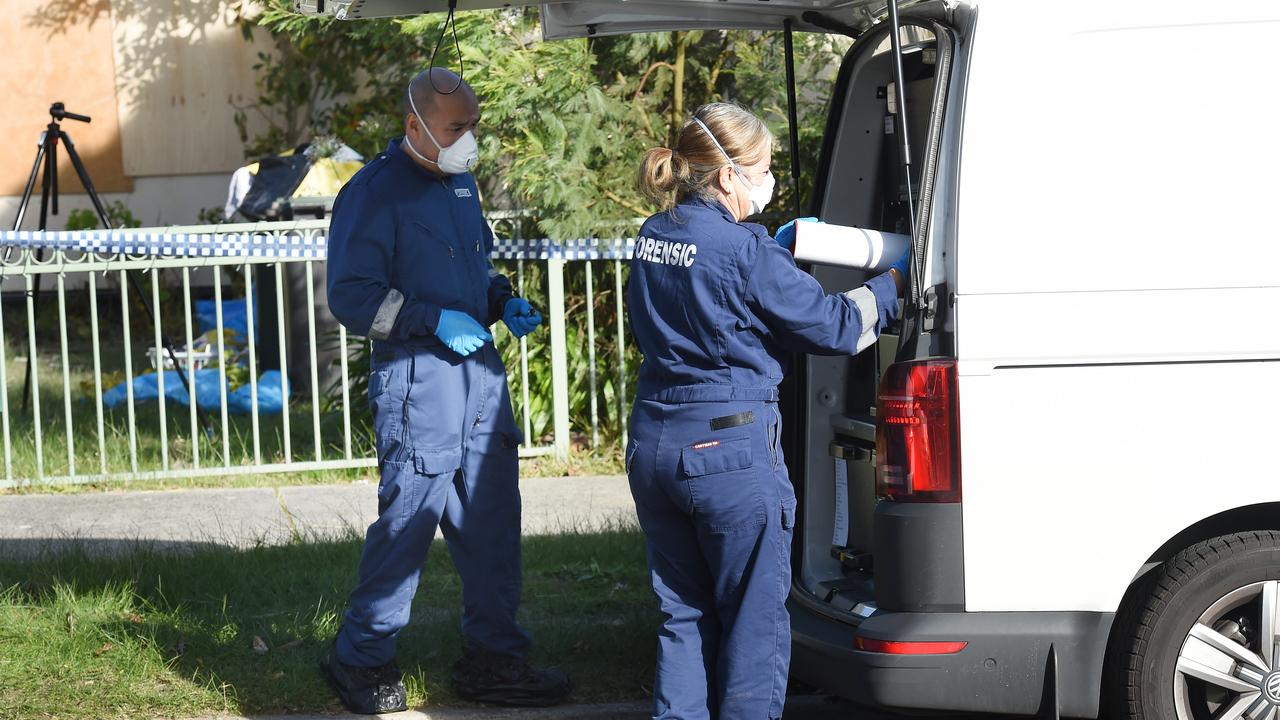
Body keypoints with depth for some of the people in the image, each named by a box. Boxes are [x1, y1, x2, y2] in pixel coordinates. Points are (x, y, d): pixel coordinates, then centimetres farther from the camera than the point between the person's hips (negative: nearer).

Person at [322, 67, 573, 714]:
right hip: (418, 376, -8)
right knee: (407, 518, -5)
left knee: (492, 520, 9)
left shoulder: (460, 183, 16)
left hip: (480, 368, 8)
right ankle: (361, 657, 10)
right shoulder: (374, 193, -9)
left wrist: (504, 303, 8)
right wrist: (435, 320, -19)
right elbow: (350, 296, -13)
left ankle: (492, 659, 19)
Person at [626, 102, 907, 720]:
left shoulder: (653, 238, 7)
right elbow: (833, 326, -9)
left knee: (683, 615, 15)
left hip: (653, 443, 7)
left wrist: (777, 253, 16)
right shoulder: (746, 251, -15)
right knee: (754, 623, 4)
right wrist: (891, 284, 7)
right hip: (730, 448, -7)